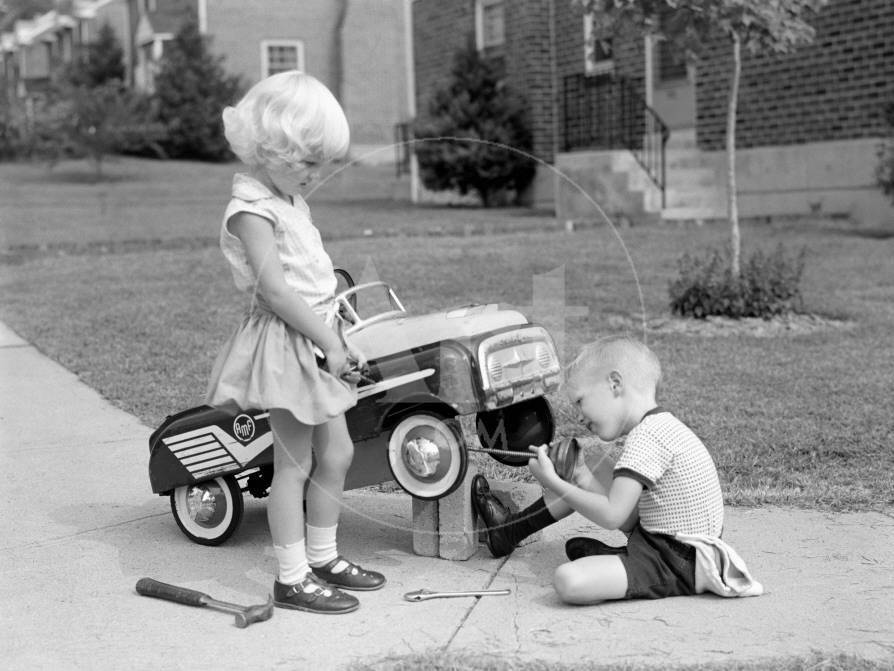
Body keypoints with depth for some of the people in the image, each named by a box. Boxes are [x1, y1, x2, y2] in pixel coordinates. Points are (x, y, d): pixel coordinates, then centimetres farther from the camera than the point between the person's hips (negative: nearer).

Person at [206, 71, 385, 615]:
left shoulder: (291, 202, 14)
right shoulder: (252, 210, -16)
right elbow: (274, 288, -23)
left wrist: (334, 337, 12)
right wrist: (329, 341, -21)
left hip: (316, 339, 9)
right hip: (286, 343, -9)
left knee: (337, 453, 14)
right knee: (294, 464, -2)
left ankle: (323, 556, 27)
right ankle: (292, 579, 7)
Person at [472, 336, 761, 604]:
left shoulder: (647, 436, -20)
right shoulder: (661, 427, 12)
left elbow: (612, 516, -24)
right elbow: (629, 520, 11)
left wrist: (553, 482, -14)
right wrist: (588, 481, 0)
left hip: (677, 564, -11)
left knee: (568, 581, -31)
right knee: (582, 479, 19)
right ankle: (508, 530, 31)